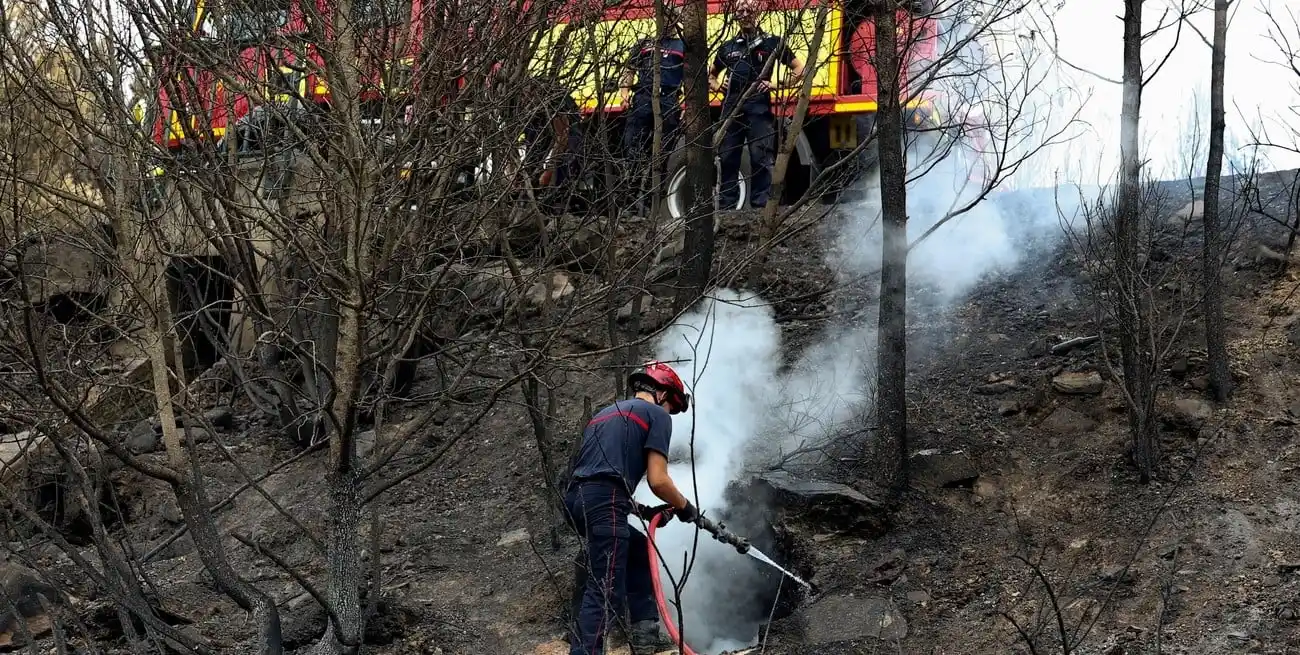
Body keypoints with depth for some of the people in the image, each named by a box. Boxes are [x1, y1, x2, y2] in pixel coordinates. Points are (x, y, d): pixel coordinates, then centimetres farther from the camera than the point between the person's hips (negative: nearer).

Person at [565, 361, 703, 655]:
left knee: (640, 550, 26)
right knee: (605, 592, -11)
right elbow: (658, 480, -3)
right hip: (604, 503, -9)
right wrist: (685, 507, 15)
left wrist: (643, 511, 26)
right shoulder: (656, 414, 6)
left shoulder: (606, 413, 30)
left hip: (577, 499, 9)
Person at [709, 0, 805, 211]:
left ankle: (760, 207, -8)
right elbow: (711, 74, 32)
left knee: (761, 160, -8)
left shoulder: (772, 43, 7)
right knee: (727, 159, 3)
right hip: (732, 109, 4)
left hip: (759, 109, -4)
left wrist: (776, 85, -6)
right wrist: (717, 86, 9)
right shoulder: (728, 47, 18)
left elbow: (800, 70, 5)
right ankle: (725, 208, 7)